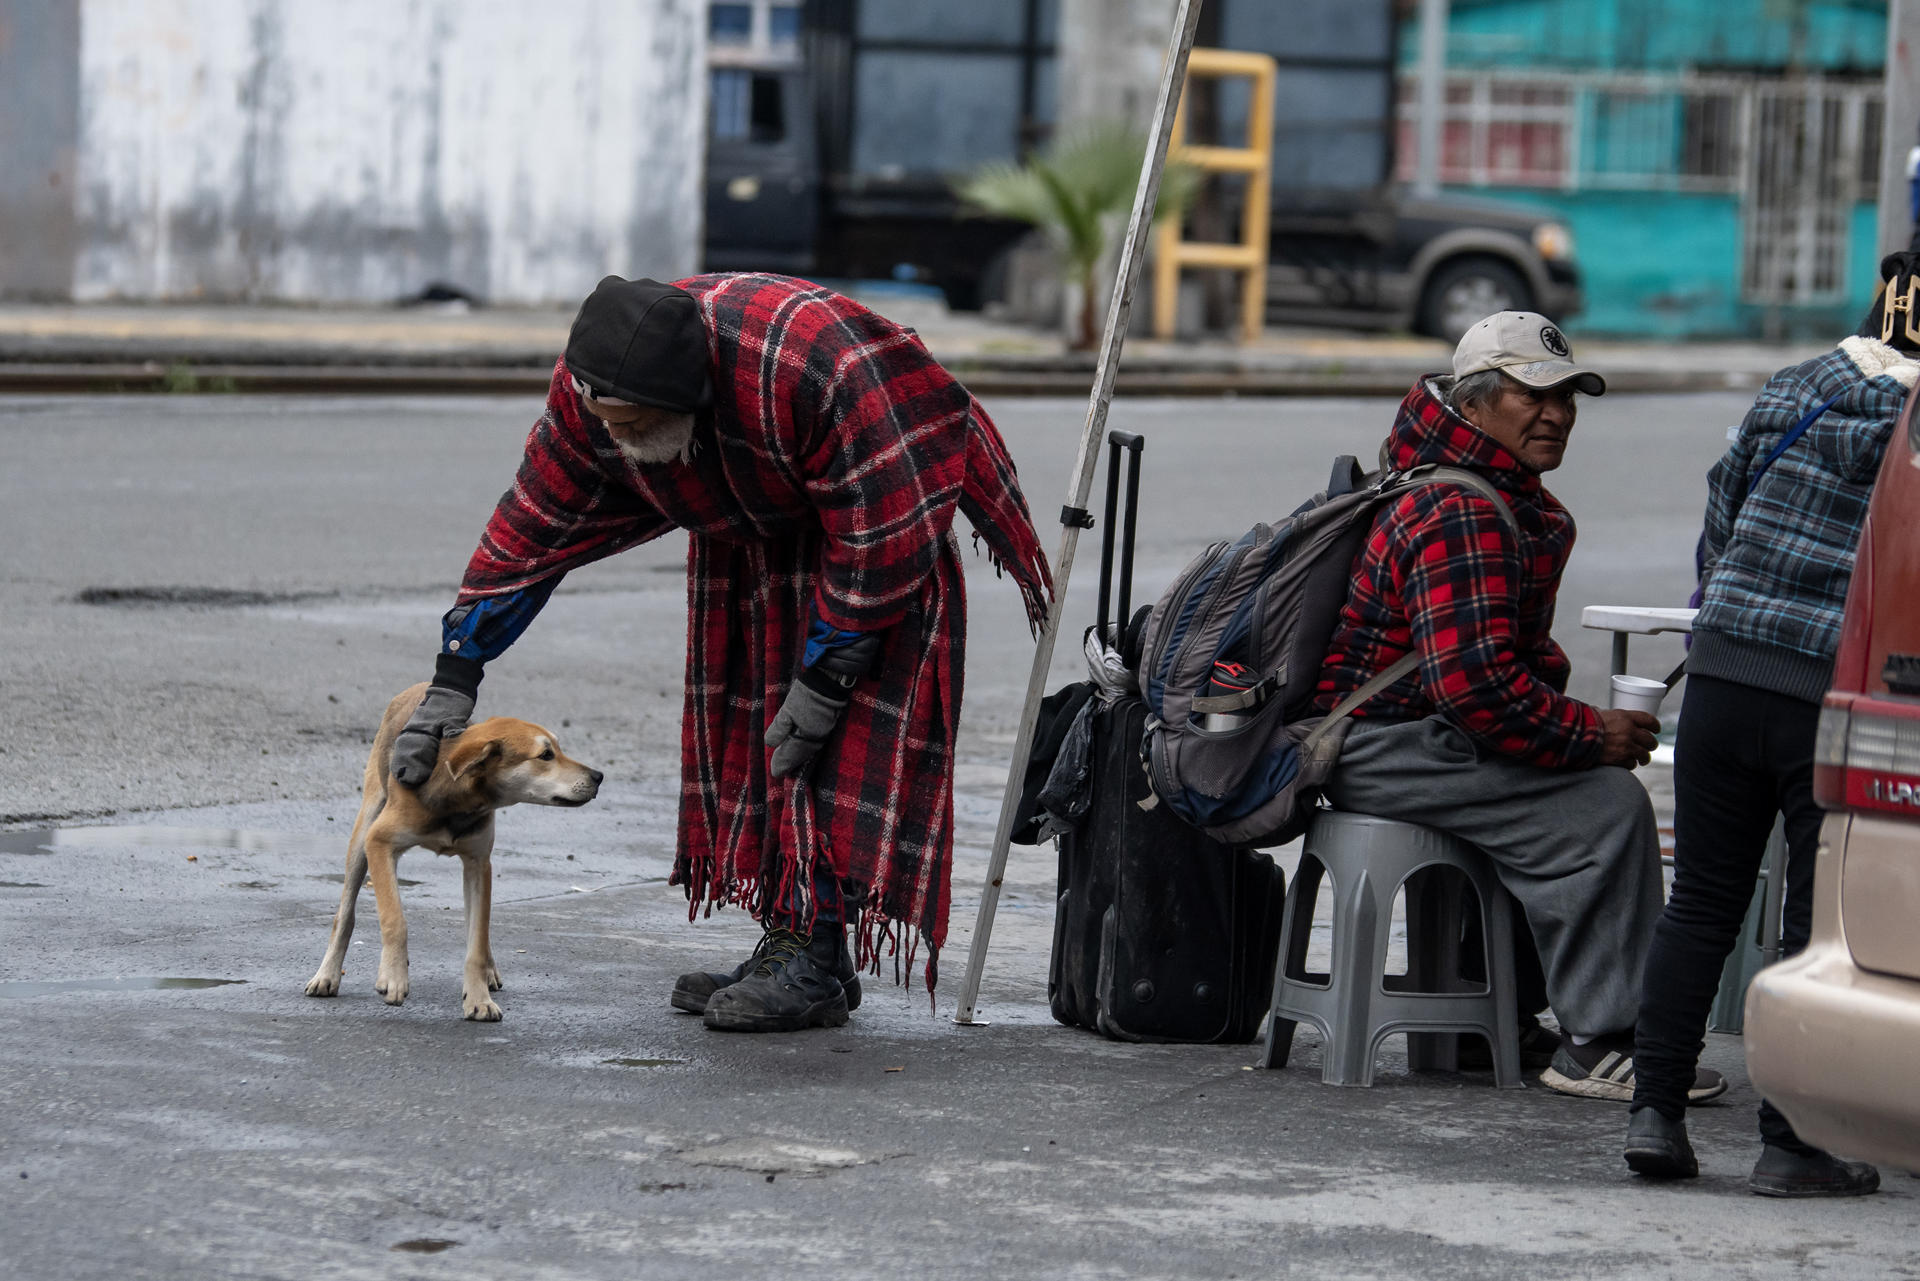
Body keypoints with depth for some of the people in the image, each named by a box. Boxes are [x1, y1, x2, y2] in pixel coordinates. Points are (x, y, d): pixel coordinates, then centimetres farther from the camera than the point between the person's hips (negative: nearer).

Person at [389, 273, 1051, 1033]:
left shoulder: (811, 364, -41)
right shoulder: (587, 394, -22)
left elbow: (877, 528, -31)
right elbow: (532, 529, -11)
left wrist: (822, 678, -26)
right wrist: (454, 680, -12)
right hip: (750, 537, 6)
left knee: (845, 738, -15)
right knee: (749, 727, 2)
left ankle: (815, 961, -14)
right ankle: (788, 944, 8)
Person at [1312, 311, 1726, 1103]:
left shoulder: (1527, 508, 17)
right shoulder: (1459, 516, -20)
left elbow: (1525, 652, 27)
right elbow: (1475, 684, -28)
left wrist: (1568, 713, 6)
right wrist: (1590, 734, -17)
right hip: (1381, 749, -11)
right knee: (1606, 808, -19)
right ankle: (1598, 1049, -16)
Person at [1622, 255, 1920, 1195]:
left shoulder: (1791, 389, 8)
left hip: (1723, 673, 4)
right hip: (1837, 698, -4)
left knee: (1699, 904, 13)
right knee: (1822, 927, 4)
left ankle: (1655, 1110, 11)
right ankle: (1791, 1144, 5)